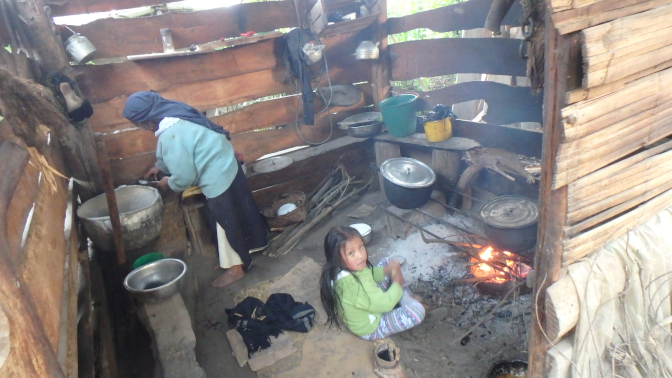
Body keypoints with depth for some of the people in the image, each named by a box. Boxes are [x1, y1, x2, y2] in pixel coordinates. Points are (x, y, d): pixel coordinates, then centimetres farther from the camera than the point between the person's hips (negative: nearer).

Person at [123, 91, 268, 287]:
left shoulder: (170, 136, -26)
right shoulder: (175, 112, 3)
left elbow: (184, 177, -20)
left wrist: (169, 183, 0)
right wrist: (159, 165, 30)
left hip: (217, 177, -9)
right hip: (226, 164, 9)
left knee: (225, 222, 8)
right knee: (233, 217, 23)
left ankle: (235, 267, 25)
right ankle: (244, 252, 41)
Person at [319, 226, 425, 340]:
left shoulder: (348, 268, -15)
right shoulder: (353, 284, -42)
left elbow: (370, 274, 6)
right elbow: (385, 304, -32)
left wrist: (386, 270, -11)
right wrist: (397, 283, -16)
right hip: (370, 329, -9)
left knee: (387, 261, 14)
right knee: (417, 311, -25)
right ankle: (405, 299, 9)